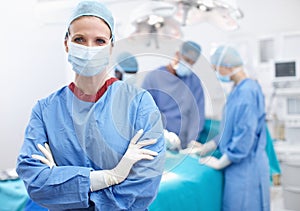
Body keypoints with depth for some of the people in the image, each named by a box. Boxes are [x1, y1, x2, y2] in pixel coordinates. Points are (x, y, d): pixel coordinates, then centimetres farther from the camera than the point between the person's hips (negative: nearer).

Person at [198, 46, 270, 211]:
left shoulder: (248, 91, -20)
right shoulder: (237, 90, 9)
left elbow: (245, 135, -22)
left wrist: (220, 162, -14)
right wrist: (206, 147, 16)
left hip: (245, 167, -9)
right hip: (236, 166, 9)